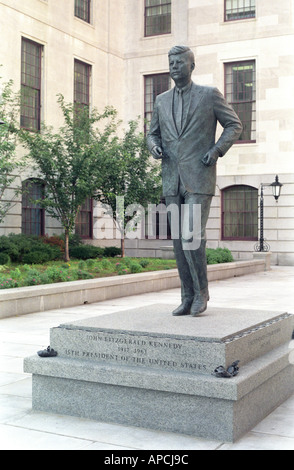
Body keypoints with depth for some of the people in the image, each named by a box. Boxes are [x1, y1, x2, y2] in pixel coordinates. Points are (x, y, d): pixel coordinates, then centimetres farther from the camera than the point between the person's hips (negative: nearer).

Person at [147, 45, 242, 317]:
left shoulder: (210, 94, 2)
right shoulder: (162, 101, 14)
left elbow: (234, 125, 5)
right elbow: (153, 134, 21)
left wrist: (217, 149, -10)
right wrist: (154, 147, -3)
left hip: (199, 178, -5)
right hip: (172, 180, 5)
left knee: (192, 236, -15)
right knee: (179, 240, 4)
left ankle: (201, 291, 5)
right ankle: (189, 298, 13)